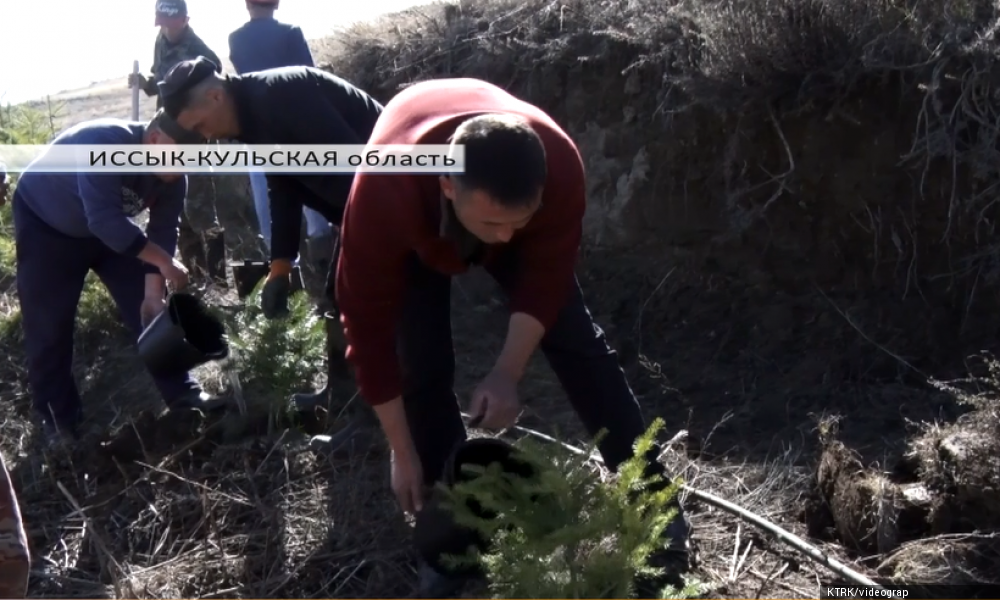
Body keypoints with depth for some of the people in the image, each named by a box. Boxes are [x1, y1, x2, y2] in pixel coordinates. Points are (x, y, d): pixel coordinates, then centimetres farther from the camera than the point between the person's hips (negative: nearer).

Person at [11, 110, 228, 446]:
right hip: (45, 223, -5)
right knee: (48, 327, -5)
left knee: (150, 309, -1)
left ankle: (182, 395, 7)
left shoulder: (173, 178, -18)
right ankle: (57, 422, 6)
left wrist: (154, 293, -23)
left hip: (111, 225, 6)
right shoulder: (105, 144, -39)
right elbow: (104, 220, -45)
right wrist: (164, 261, -42)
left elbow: (162, 233, -15)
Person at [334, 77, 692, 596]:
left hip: (497, 200, 1)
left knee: (577, 341, -6)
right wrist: (403, 455, -27)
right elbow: (369, 328, -33)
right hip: (417, 236, -1)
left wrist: (507, 375, -29)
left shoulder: (558, 165, -41)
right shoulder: (382, 193, -45)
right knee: (422, 365, -13)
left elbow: (547, 275, -22)